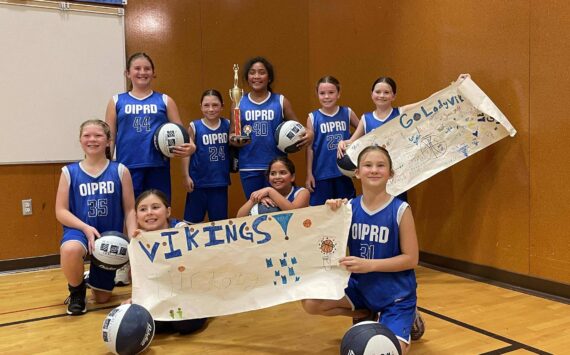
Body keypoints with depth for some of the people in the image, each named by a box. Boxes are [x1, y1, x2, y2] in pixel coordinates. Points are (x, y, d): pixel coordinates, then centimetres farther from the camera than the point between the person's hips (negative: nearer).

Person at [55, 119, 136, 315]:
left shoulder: (120, 171, -2)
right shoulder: (69, 172, -1)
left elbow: (129, 210, -2)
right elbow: (61, 211, -3)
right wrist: (86, 228, -20)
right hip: (80, 231, -1)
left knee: (102, 298, 9)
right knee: (70, 250, -40)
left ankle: (92, 280, 49)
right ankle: (77, 290, -6)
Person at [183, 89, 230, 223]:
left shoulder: (228, 125, 3)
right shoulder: (194, 127, -5)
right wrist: (186, 176, -5)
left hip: (220, 181, 3)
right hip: (199, 181, -2)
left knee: (220, 220, 14)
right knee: (193, 220, 9)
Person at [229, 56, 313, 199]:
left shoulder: (281, 101, 4)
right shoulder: (239, 103, 6)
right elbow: (232, 133, 9)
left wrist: (308, 135, -14)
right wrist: (234, 140, -13)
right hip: (249, 168, 1)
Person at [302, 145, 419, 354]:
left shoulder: (400, 210, -16)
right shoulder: (349, 207, -7)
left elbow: (411, 258, -14)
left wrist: (369, 264, -24)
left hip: (395, 293, -3)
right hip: (360, 287, 4)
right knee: (311, 304, -11)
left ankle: (407, 320, 16)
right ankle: (366, 315, 12)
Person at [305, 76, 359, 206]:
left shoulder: (347, 113, 1)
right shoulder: (313, 117, -3)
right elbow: (310, 147, 0)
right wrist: (309, 174, -1)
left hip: (344, 172, 2)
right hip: (321, 174, -1)